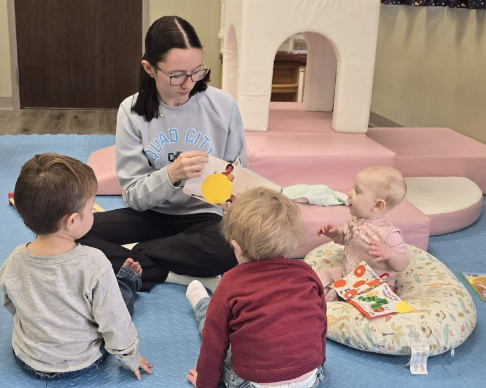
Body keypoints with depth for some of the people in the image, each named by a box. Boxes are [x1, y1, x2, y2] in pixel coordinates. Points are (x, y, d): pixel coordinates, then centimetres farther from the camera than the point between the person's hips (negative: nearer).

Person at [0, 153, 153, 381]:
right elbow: (114, 322, -22)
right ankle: (129, 277, 46)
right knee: (124, 287, 16)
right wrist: (131, 358, -3)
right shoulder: (94, 264, -33)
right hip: (82, 363, -3)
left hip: (26, 360, 4)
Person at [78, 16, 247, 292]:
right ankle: (183, 275, -21)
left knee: (233, 248, -36)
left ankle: (124, 258, -16)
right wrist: (171, 174, -29)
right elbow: (135, 196, -9)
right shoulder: (132, 111, -7)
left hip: (205, 216, -1)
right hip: (153, 216, 1)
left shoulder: (223, 105, -8)